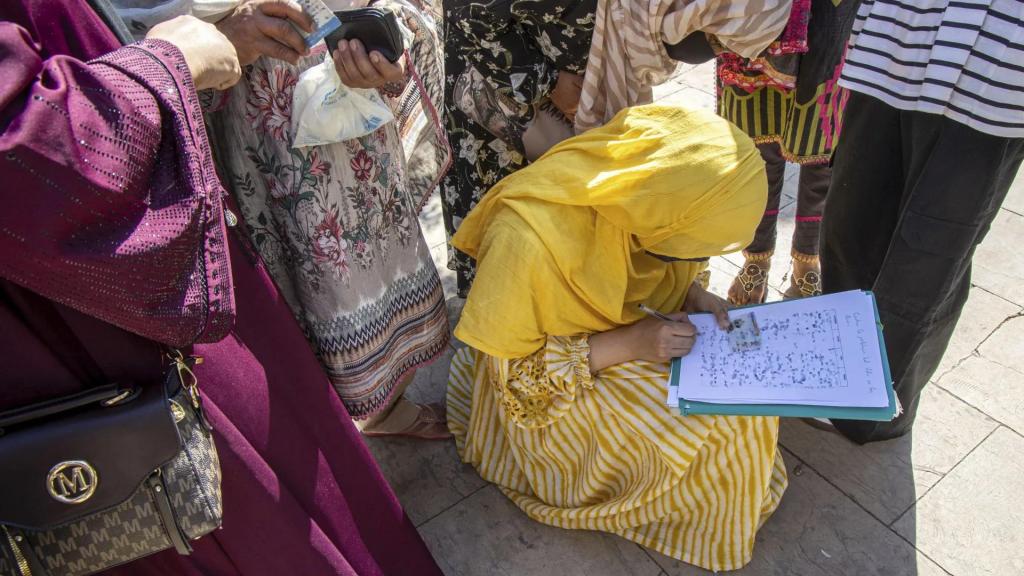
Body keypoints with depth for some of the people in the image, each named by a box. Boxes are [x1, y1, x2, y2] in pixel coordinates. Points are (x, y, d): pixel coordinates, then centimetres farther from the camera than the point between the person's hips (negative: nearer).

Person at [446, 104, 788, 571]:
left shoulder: (630, 193, -18)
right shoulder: (528, 239, -38)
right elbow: (512, 372, -24)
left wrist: (689, 293, -15)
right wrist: (627, 345, -30)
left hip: (612, 326, 7)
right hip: (542, 392, -6)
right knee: (711, 429, -15)